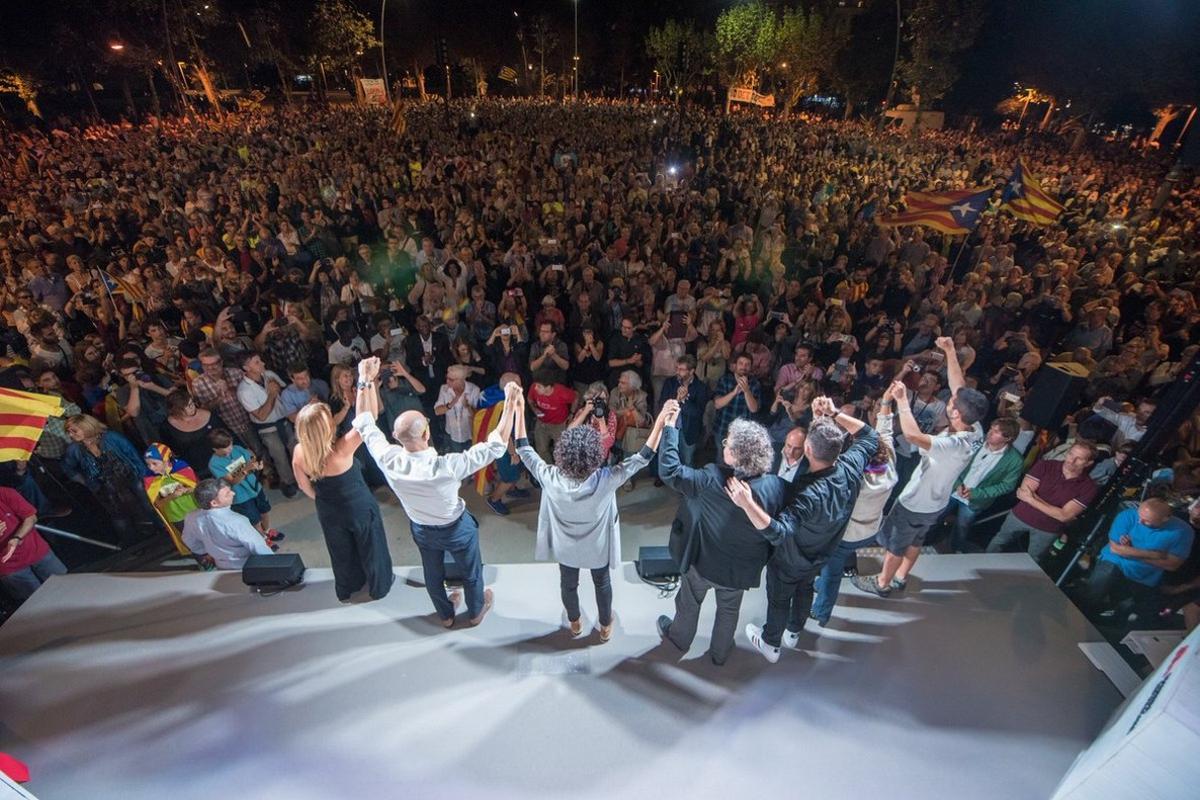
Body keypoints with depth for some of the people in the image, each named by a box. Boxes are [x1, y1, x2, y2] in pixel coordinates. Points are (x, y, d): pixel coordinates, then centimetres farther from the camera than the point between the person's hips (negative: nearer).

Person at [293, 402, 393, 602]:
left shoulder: (299, 453, -20)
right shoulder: (341, 450, -37)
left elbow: (304, 486, -4)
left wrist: (324, 500, 13)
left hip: (329, 512, 4)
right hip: (360, 509, -4)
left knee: (342, 551, 29)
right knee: (371, 548, 23)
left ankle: (346, 590, 53)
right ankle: (380, 586, 46)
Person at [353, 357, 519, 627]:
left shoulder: (389, 461, -32)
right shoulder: (447, 467, -43)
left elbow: (365, 425, -15)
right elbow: (496, 445, -36)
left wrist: (365, 380, -11)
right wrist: (510, 403, -33)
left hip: (421, 530, 4)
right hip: (457, 528, -3)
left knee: (433, 574, 31)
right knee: (471, 572, 27)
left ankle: (445, 615, 57)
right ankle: (476, 610, 54)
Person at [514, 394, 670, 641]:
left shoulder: (551, 479, -33)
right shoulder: (606, 480, -36)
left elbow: (524, 450, -20)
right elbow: (642, 458, -28)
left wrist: (519, 409, -18)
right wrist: (660, 422, -28)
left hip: (566, 547, 1)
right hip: (598, 547, -1)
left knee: (568, 584, 30)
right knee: (602, 584, 29)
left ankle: (574, 623, 57)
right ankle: (605, 626, 53)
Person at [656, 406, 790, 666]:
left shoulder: (712, 481, -37)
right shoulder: (777, 486, -24)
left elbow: (669, 470, -31)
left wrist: (669, 425, -27)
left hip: (704, 560, -2)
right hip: (743, 568, 3)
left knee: (689, 602, 29)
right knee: (729, 610, 31)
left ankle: (680, 637, 56)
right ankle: (720, 652, 54)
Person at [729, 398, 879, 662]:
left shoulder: (809, 495, -49)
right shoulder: (851, 467, -29)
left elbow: (777, 532, -53)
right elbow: (870, 436, -10)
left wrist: (747, 503, -65)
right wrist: (835, 414, -21)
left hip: (790, 560, -6)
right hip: (820, 554, 6)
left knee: (779, 599, 23)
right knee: (805, 589, 33)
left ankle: (770, 644, 50)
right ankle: (794, 633, 59)